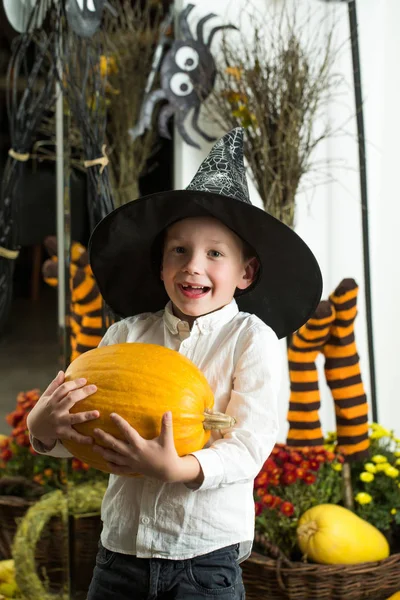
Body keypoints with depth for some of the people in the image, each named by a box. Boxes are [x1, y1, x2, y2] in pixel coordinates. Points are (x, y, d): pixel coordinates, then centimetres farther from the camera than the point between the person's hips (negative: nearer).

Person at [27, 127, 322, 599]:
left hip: (206, 555, -2)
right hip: (120, 547, 3)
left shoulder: (252, 339, -7)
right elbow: (81, 426, 4)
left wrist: (174, 468, -28)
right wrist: (43, 428, -17)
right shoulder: (127, 334, 1)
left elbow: (249, 446, -13)